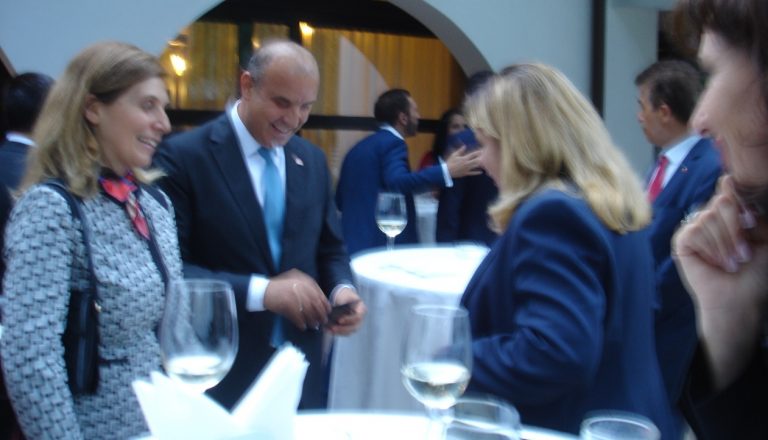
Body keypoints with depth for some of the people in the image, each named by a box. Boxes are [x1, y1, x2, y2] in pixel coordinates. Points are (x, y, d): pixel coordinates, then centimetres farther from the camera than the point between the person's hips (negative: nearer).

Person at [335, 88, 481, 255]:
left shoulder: (359, 148, 17)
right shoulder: (392, 142, -8)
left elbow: (341, 200, 20)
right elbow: (397, 182, -27)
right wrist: (447, 171, -31)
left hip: (354, 244, 9)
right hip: (383, 246, -9)